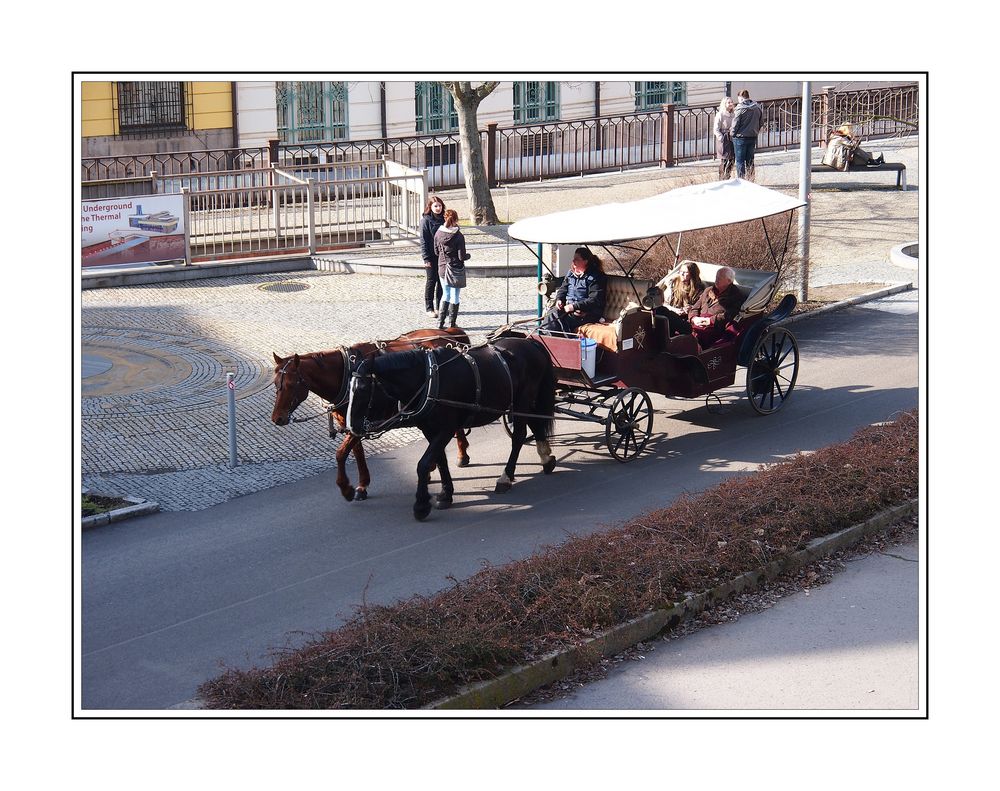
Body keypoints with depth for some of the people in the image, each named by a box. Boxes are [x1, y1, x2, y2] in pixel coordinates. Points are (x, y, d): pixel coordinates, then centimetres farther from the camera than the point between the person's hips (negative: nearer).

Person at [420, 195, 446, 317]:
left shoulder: (443, 219, 8)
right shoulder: (426, 221, -8)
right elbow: (423, 240, -10)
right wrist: (426, 258, -15)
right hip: (431, 256, -5)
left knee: (442, 281, 8)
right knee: (431, 281, 1)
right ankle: (429, 308, 10)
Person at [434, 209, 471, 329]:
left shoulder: (438, 233, -4)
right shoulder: (458, 236, -17)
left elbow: (436, 251, 7)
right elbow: (462, 257, -15)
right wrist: (468, 256, 6)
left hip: (442, 268, 4)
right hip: (456, 269, -4)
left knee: (445, 294, 18)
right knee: (455, 296, 7)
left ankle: (441, 322, 13)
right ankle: (452, 323, 10)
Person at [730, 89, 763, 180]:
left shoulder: (740, 109, -14)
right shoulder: (757, 108, 3)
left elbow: (735, 124, -13)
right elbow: (761, 122, 11)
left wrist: (733, 134, 1)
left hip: (740, 138, -6)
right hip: (753, 137, 6)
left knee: (740, 161, 1)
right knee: (750, 160, 14)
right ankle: (750, 179, 18)